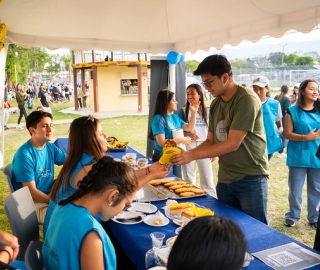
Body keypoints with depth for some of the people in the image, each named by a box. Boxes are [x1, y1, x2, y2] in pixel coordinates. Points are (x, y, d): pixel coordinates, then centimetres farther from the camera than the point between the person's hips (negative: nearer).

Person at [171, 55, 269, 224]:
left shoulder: (247, 99, -16)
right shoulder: (215, 104, 7)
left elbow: (232, 144, -21)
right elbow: (210, 141, 9)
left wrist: (192, 155, -20)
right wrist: (186, 153, -8)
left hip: (250, 178, -7)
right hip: (224, 179, 7)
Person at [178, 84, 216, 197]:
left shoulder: (208, 110, 2)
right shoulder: (183, 111, 1)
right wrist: (189, 134, -17)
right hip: (188, 146, 0)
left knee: (207, 179, 4)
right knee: (188, 179, 10)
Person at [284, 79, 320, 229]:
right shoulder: (293, 111, -4)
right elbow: (288, 134, -8)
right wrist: (306, 137, -19)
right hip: (298, 157, -3)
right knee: (295, 188, 7)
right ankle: (292, 216, 25)